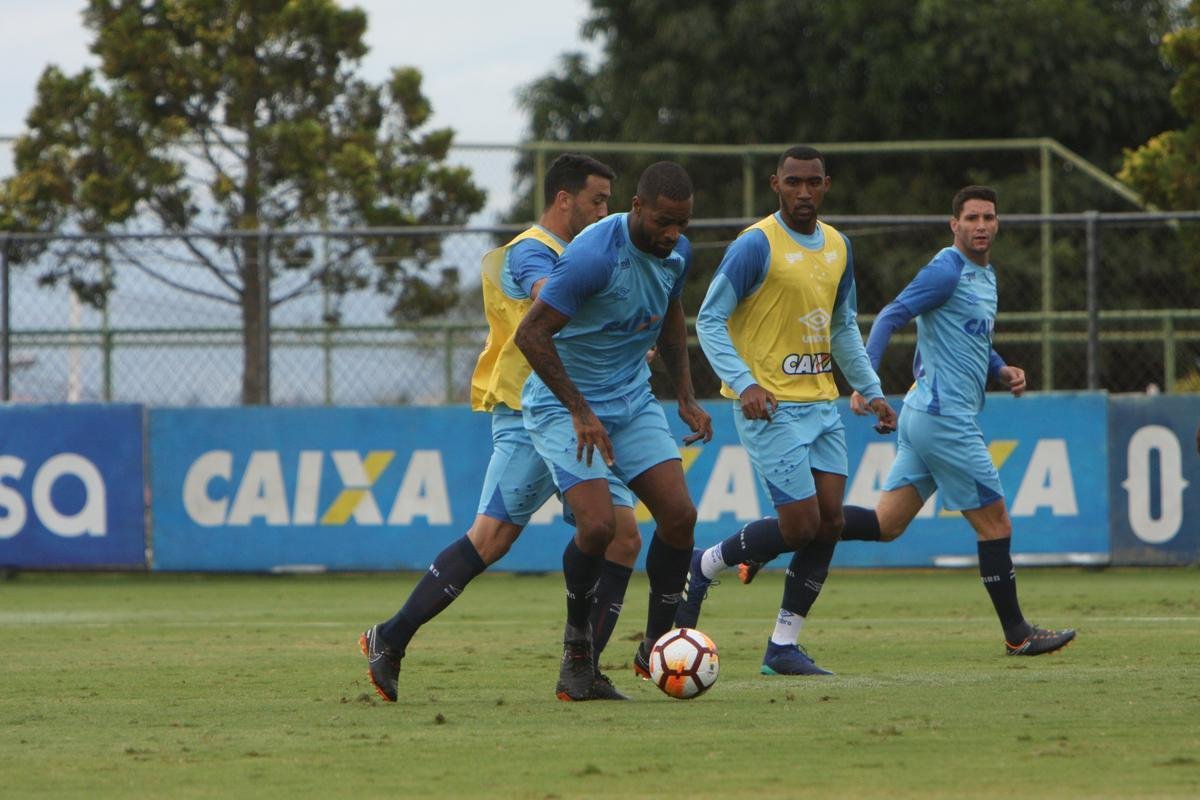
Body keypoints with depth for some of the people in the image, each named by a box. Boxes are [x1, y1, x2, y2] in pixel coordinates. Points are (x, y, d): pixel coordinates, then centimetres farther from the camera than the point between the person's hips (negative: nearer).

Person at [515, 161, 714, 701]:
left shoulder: (676, 253, -1)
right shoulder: (595, 255, -26)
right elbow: (531, 333, -25)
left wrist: (686, 397, 13)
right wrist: (581, 412, -25)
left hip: (632, 401, 7)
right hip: (562, 405, -7)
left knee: (679, 514, -7)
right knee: (598, 525, -21)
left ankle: (656, 646, 8)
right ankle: (577, 640, 4)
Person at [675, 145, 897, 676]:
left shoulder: (837, 247, 12)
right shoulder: (756, 245, -11)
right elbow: (709, 320, -10)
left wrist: (870, 390, 17)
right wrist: (743, 383, -22)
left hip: (822, 403, 7)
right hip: (770, 407, -7)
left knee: (828, 523, -1)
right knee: (801, 525, -12)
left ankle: (783, 647, 7)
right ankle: (703, 568, 11)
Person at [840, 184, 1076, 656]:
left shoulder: (985, 273, 18)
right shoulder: (948, 271, -12)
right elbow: (890, 318, -18)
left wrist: (1001, 371, 12)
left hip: (924, 417, 10)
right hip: (946, 418, -10)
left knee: (886, 525, 7)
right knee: (995, 524, -1)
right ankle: (1017, 635, 8)